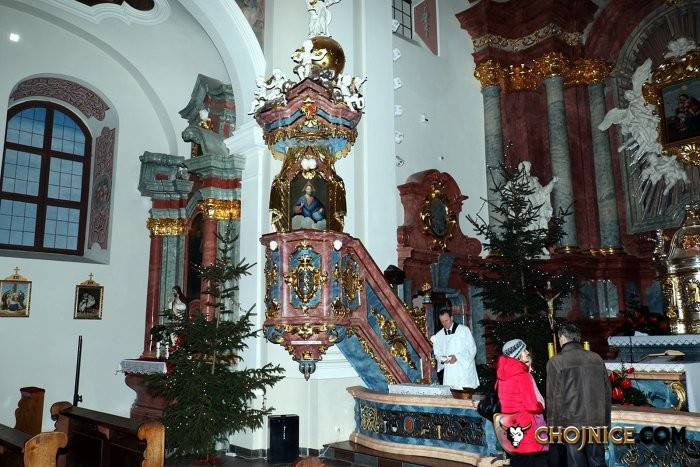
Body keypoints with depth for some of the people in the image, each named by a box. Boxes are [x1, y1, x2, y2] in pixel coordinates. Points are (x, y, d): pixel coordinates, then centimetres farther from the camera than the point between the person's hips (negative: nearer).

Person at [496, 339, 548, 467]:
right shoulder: (522, 376, -19)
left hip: (510, 425, 7)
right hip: (524, 428, -7)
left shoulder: (502, 375, 3)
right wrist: (542, 406, 4)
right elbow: (533, 406, -19)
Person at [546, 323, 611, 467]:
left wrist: (553, 428, -2)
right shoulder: (596, 358, 4)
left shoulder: (556, 361, -9)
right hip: (597, 423, 4)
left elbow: (554, 397, -10)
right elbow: (607, 392, 9)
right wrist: (606, 422, 17)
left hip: (572, 424, -4)